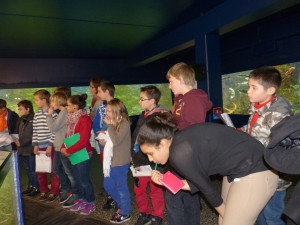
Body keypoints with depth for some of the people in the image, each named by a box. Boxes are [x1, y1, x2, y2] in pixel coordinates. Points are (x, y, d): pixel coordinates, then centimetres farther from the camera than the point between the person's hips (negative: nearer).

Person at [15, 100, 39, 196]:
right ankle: (31, 186, 31)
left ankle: (36, 188, 16)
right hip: (22, 149, 8)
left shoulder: (34, 119, -14)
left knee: (33, 170, 3)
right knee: (28, 170, 18)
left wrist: (21, 142, -15)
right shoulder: (21, 120, 11)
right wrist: (17, 139, -3)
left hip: (31, 149, -8)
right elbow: (18, 132, 16)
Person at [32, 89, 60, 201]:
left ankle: (54, 191, 17)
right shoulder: (36, 115, 11)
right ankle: (44, 191, 29)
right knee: (40, 170, 13)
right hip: (40, 146, 7)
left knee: (53, 170, 4)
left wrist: (50, 145, -16)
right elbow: (35, 131, 12)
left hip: (50, 146, -7)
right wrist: (35, 145, 6)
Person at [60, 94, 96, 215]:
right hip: (74, 154, 9)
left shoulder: (85, 119, -20)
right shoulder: (72, 118, 9)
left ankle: (91, 203, 19)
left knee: (84, 179, 2)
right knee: (77, 179, 17)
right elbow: (68, 135, 11)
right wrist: (63, 147, -5)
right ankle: (82, 200, 32)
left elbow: (83, 140, -24)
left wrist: (68, 150, -19)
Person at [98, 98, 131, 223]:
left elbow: (116, 140, -25)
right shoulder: (113, 122, 6)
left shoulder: (124, 123, -16)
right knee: (108, 186, 17)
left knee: (121, 187, 6)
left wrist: (109, 125, -19)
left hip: (120, 161, -8)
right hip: (110, 159, 8)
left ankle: (125, 213, 24)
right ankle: (121, 205, 37)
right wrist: (104, 141, 0)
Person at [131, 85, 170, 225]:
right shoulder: (143, 116, 9)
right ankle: (144, 213, 38)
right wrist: (133, 154, 14)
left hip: (154, 162, -8)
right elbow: (135, 136, 17)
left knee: (156, 190, 10)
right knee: (139, 189, 18)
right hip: (141, 162, 8)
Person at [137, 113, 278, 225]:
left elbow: (207, 188, -9)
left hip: (254, 172, -8)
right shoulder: (181, 141, 2)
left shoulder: (180, 154, -23)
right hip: (237, 170, 9)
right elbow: (199, 182, 6)